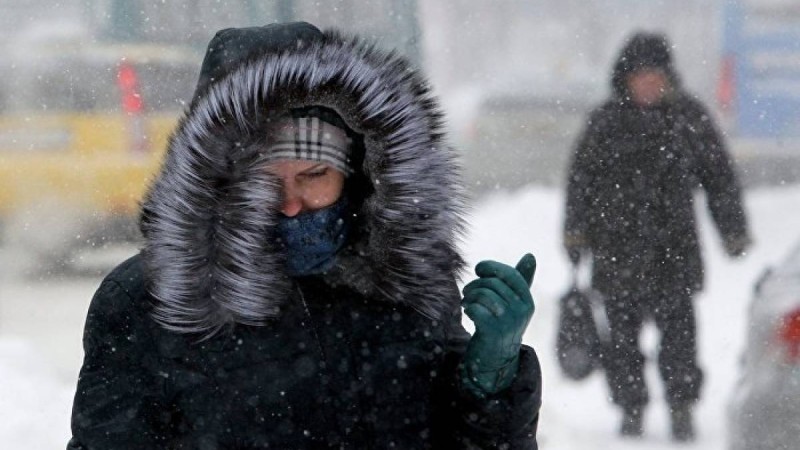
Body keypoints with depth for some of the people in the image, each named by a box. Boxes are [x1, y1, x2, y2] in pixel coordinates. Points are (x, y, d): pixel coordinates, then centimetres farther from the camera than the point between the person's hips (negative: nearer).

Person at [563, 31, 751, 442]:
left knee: (678, 324, -7)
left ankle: (682, 409, 3)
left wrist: (733, 232, 9)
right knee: (622, 329, 1)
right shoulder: (605, 121, 5)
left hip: (675, 245, -1)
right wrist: (575, 233, 5)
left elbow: (719, 176, 10)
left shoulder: (690, 116, 5)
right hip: (618, 246, 1)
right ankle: (631, 411, 11)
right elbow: (581, 179, 10)